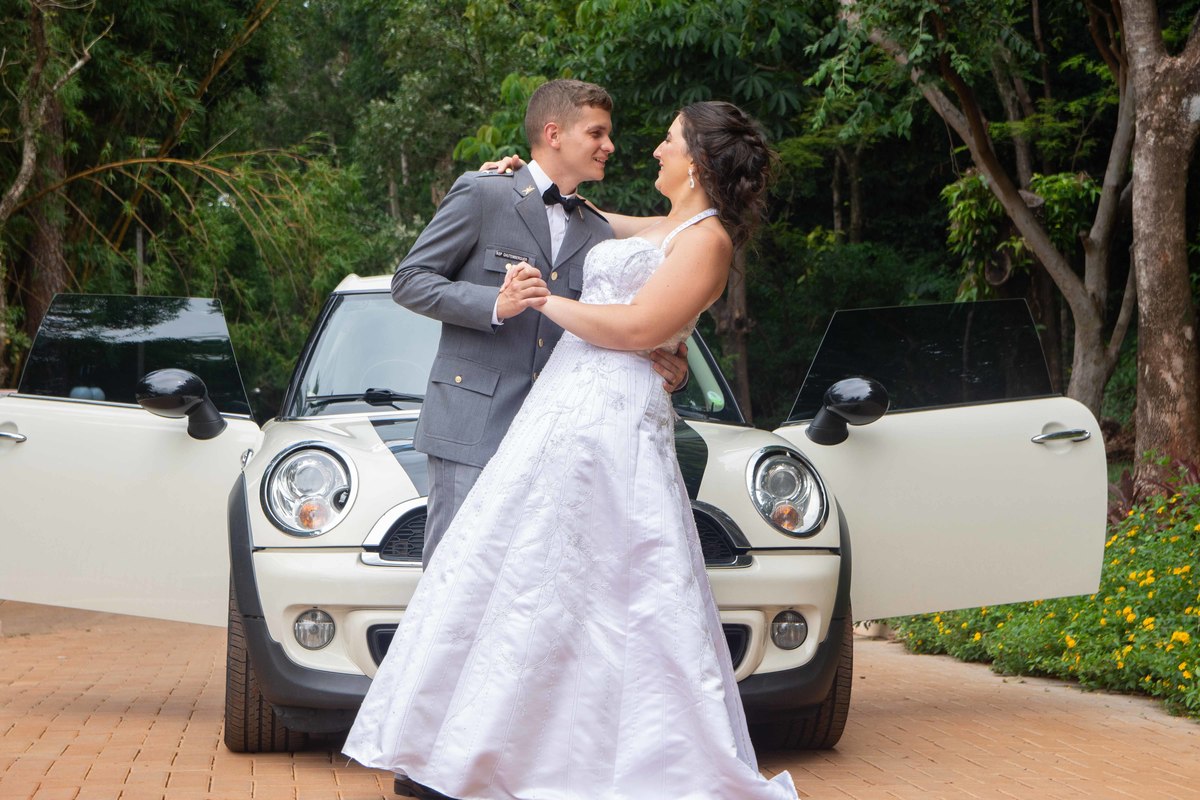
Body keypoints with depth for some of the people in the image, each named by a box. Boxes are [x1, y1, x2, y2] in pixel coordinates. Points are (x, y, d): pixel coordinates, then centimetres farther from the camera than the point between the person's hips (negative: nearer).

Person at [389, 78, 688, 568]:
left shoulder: (599, 234, 19)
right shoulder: (481, 195, 2)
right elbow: (408, 281, -1)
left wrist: (662, 366, -3)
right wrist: (494, 304, -16)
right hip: (473, 428, -5)